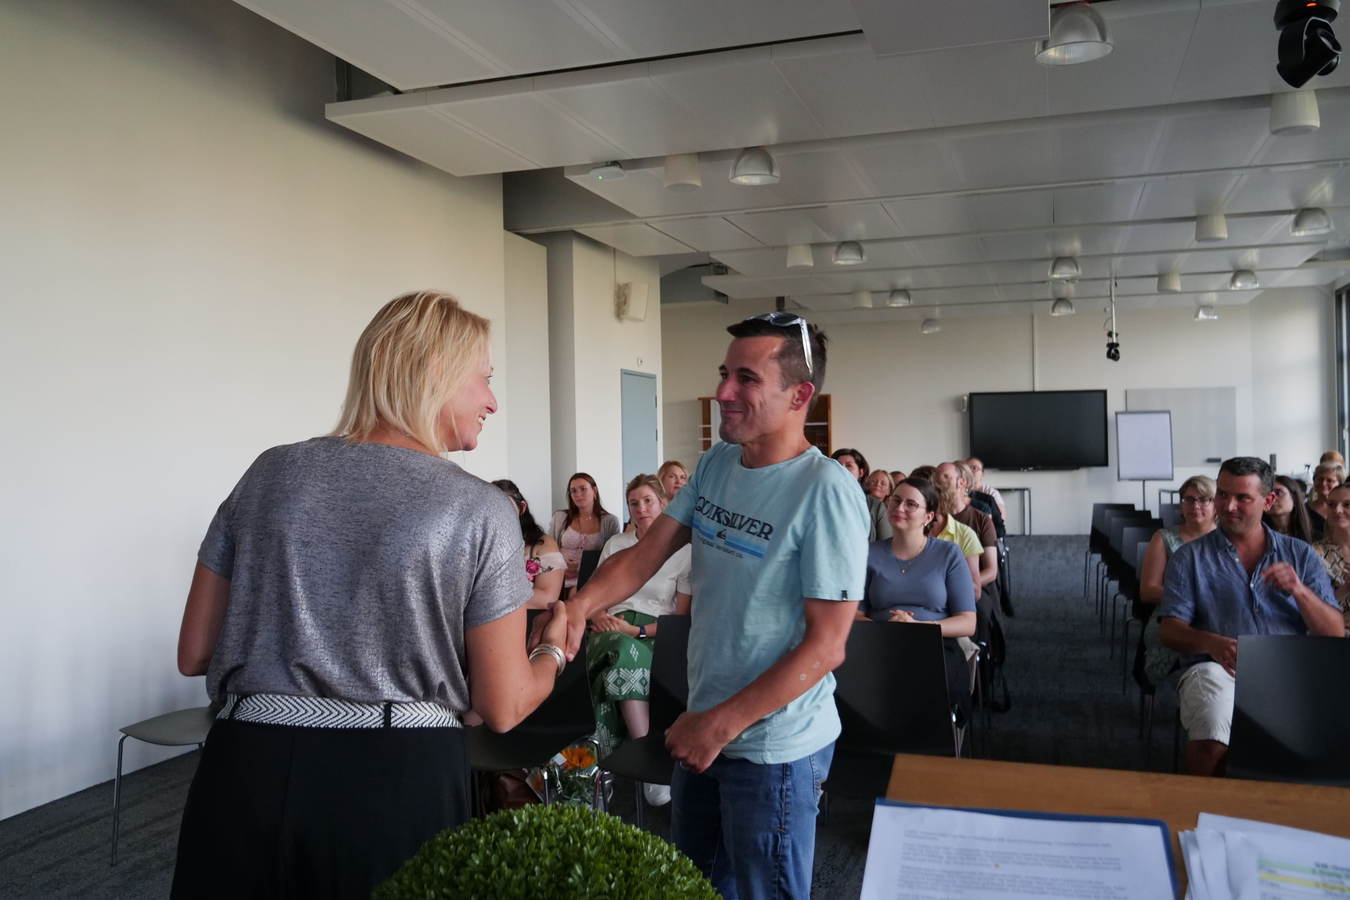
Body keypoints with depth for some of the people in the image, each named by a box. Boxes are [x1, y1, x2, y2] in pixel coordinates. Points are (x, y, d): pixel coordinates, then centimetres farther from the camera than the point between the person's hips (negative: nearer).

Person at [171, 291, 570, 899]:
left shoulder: (272, 473, 2)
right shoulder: (481, 511, -9)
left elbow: (194, 655, 8)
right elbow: (502, 709, -4)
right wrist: (555, 651, 16)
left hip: (248, 769, 3)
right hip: (402, 781, -3)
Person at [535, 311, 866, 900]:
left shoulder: (827, 492, -21)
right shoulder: (715, 464, 2)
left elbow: (826, 646, -21)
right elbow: (645, 556, 0)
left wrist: (722, 724, -20)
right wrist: (580, 604, -19)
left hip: (775, 750, -7)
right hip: (704, 729, 7)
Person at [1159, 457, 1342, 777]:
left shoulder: (1301, 555, 17)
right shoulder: (1190, 557, 12)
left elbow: (1335, 635, 10)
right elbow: (1170, 630, 3)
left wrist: (1299, 591, -9)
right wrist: (1213, 643, -19)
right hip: (1219, 667, -2)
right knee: (1211, 740, -35)